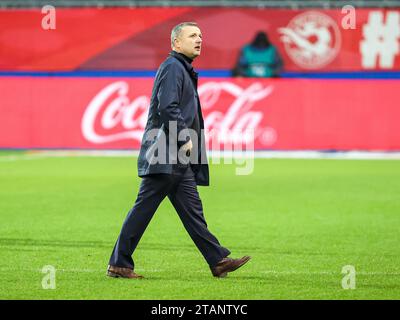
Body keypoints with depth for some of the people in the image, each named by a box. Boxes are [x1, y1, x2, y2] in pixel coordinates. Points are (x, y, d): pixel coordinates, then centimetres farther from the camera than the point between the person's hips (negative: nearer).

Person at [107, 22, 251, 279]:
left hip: (179, 159, 10)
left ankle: (218, 260, 6)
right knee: (144, 209, -6)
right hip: (165, 154, -10)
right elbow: (167, 107, -20)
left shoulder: (184, 70, 22)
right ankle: (119, 264, -2)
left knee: (192, 210, 7)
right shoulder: (173, 67, -10)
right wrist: (185, 139, -16)